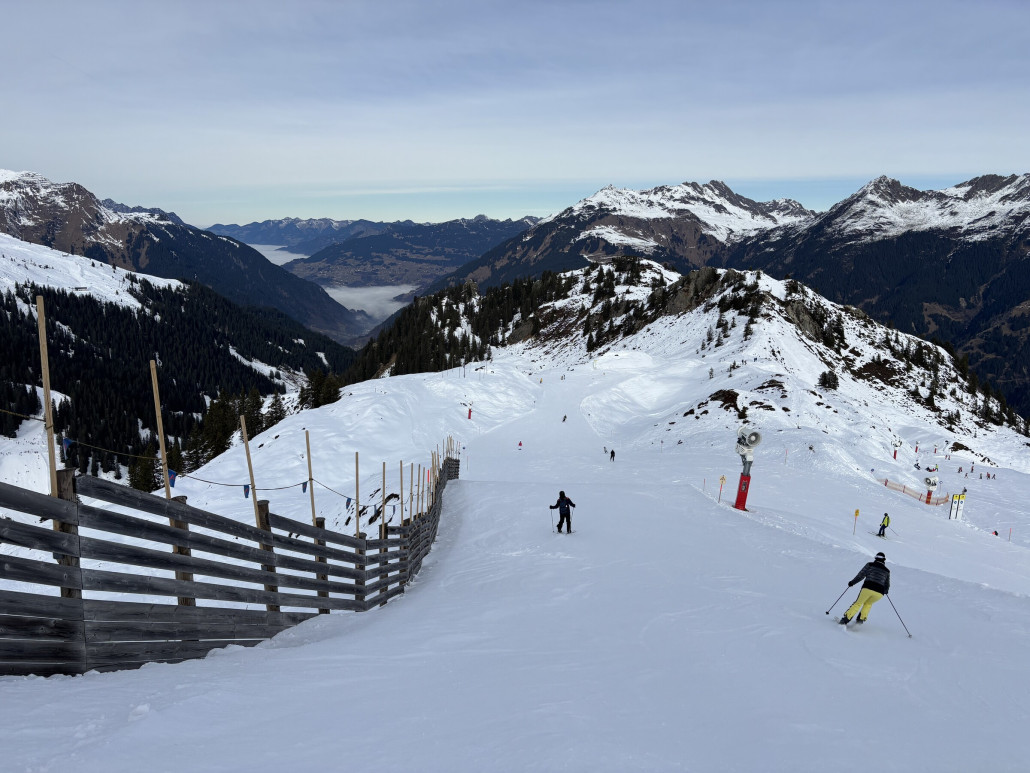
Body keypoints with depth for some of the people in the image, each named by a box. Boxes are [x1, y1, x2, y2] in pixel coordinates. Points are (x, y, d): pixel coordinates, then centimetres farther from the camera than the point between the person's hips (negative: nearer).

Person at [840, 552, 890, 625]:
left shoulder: (870, 565, 12)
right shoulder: (887, 571, 19)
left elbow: (861, 575, 5)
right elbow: (887, 586, 23)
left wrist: (852, 582, 16)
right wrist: (885, 591, 45)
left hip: (867, 588, -2)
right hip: (879, 592, 2)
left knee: (858, 603, 14)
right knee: (868, 603, 30)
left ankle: (846, 619, 1)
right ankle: (861, 619, 17)